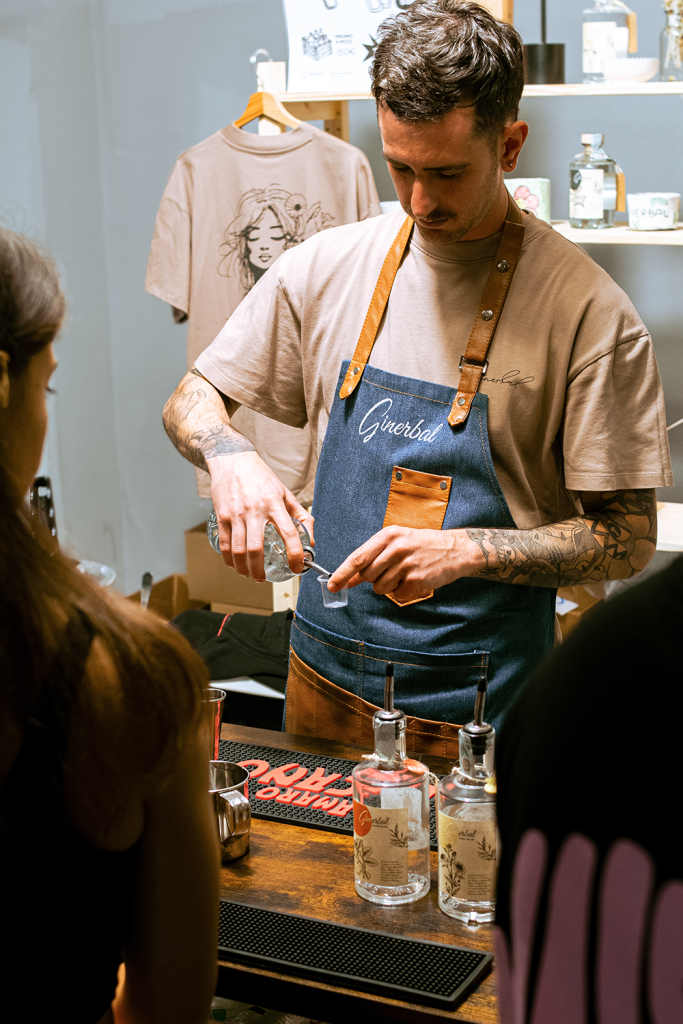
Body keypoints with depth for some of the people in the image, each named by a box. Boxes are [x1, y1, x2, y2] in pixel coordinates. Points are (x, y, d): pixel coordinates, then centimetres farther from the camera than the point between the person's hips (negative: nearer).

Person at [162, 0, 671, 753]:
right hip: (325, 681, 4)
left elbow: (628, 540, -11)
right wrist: (230, 457, -14)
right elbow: (191, 400, 8)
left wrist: (467, 549, -24)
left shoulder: (588, 312, -13)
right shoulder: (327, 268, -1)